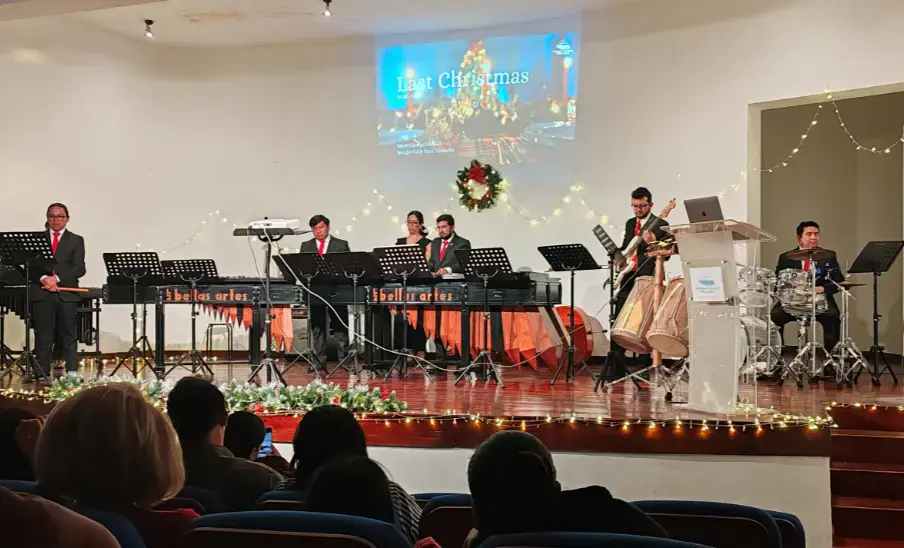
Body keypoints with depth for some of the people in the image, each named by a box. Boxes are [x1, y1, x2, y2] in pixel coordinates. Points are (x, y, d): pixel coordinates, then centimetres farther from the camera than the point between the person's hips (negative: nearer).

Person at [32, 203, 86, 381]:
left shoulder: (76, 240, 12)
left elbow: (79, 269, 0)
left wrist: (57, 279, -13)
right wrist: (43, 278, -15)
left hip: (66, 294, -1)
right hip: (41, 294, 1)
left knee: (69, 338, -1)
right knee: (43, 338, 1)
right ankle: (42, 376, 4)